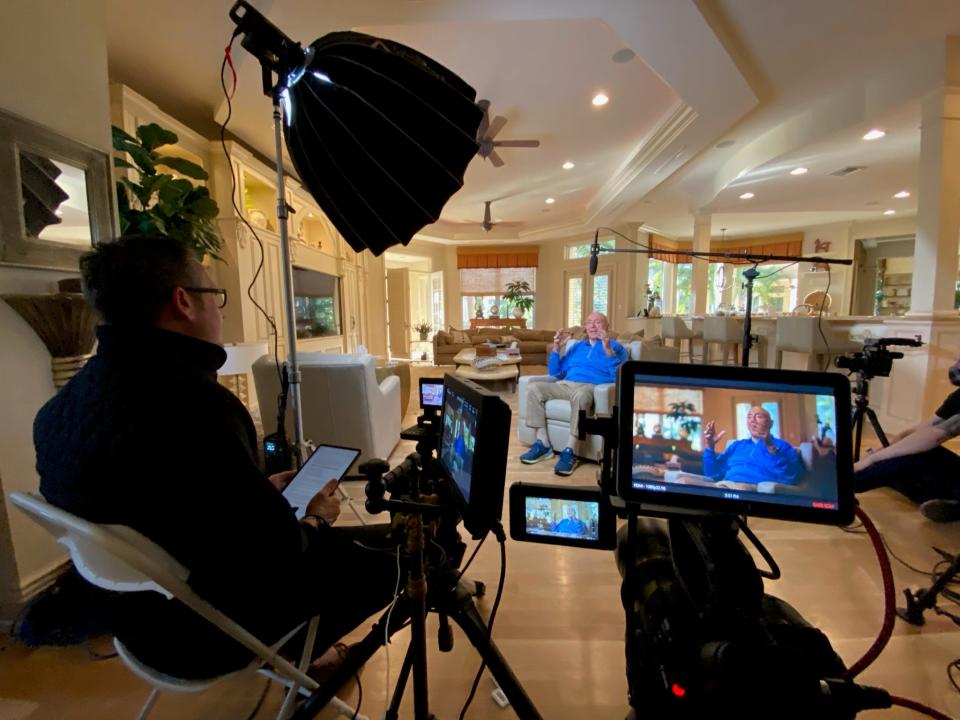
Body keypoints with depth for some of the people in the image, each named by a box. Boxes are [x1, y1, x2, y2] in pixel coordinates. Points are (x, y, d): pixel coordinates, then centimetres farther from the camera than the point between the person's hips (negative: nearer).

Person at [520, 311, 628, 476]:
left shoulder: (615, 347, 12)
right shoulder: (576, 346, 27)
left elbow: (619, 377, -6)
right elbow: (555, 373, 23)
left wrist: (607, 349, -16)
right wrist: (556, 348, 9)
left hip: (591, 387, -5)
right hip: (565, 385, 5)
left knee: (580, 395, -41)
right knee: (533, 388, -19)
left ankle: (569, 451, -34)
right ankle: (543, 444, -17)